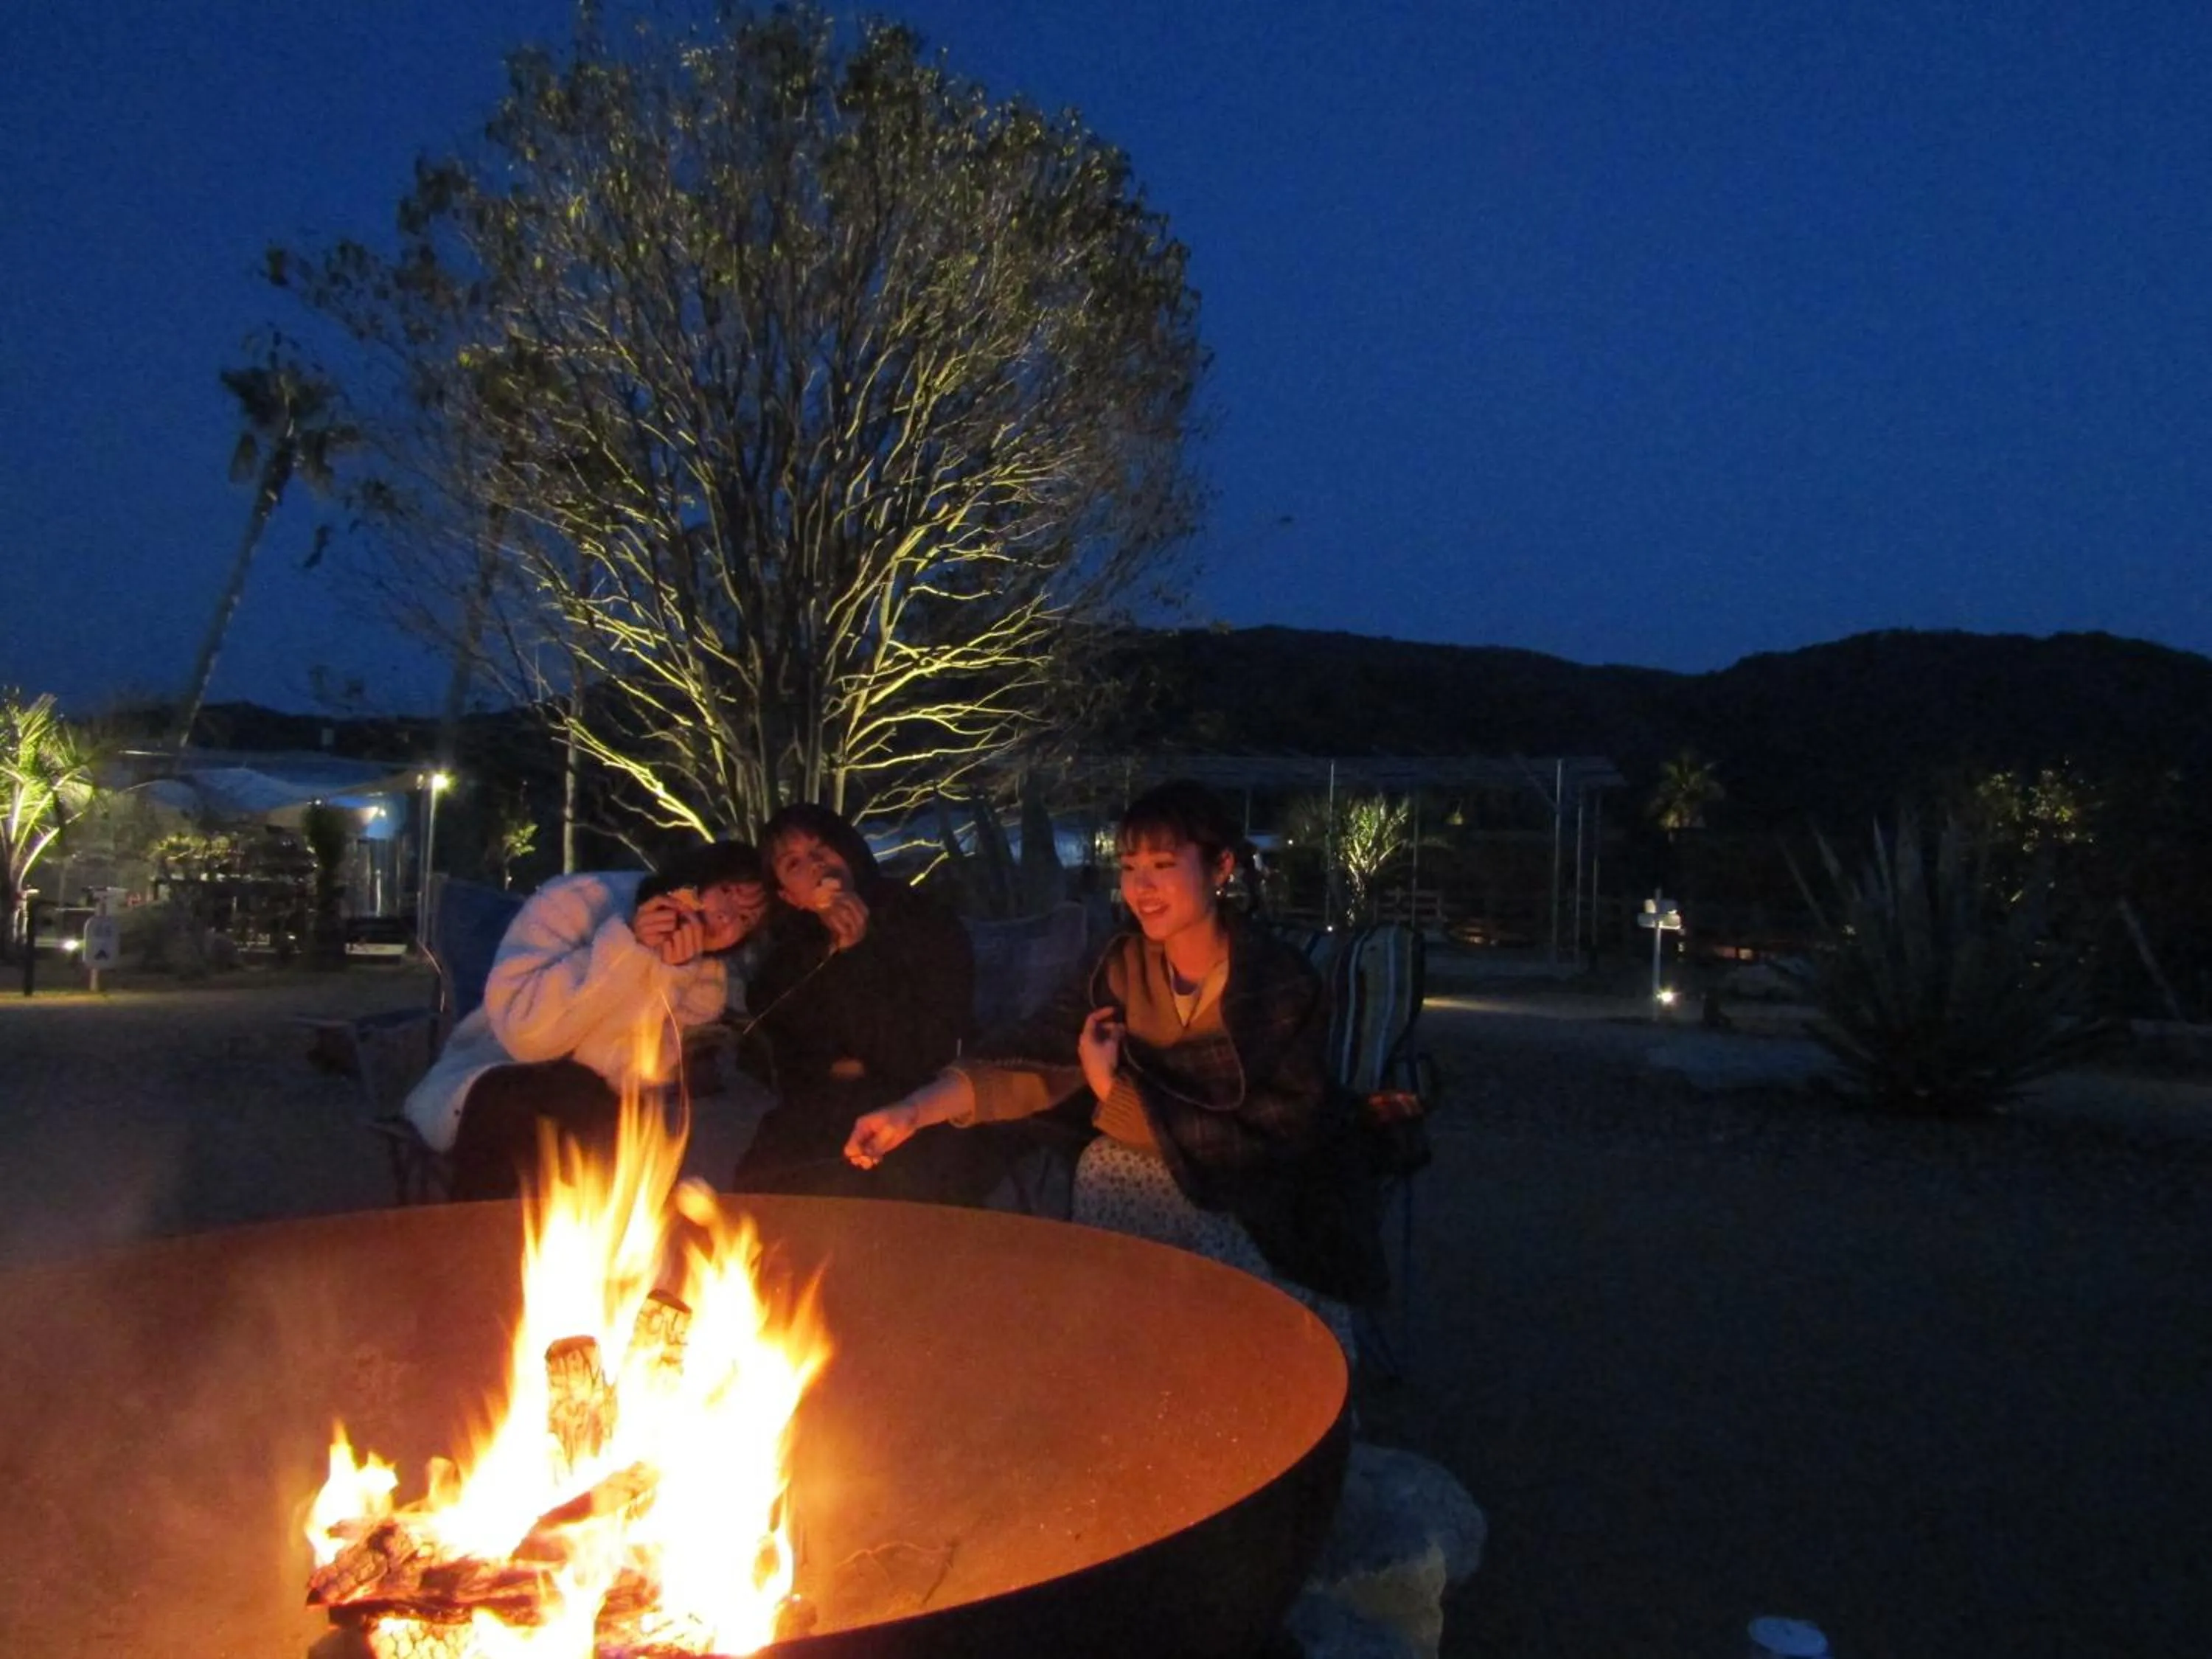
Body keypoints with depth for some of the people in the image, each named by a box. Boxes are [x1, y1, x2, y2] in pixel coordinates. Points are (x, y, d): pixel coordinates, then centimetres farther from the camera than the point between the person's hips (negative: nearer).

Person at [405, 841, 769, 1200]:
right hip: (483, 1090, -3)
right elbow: (527, 1035, -25)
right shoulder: (580, 901, -14)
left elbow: (638, 1076, -16)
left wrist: (670, 976, -26)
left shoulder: (707, 978, -1)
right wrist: (626, 944, -28)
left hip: (576, 1121, 3)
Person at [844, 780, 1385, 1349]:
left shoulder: (1282, 986, -24)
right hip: (1187, 1181, 5)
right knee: (1106, 1167, -20)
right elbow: (1042, 1048, -20)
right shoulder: (1129, 962, -9)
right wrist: (913, 1110, -34)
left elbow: (1250, 1142, -27)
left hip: (1288, 1199, -5)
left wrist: (1111, 1091, -26)